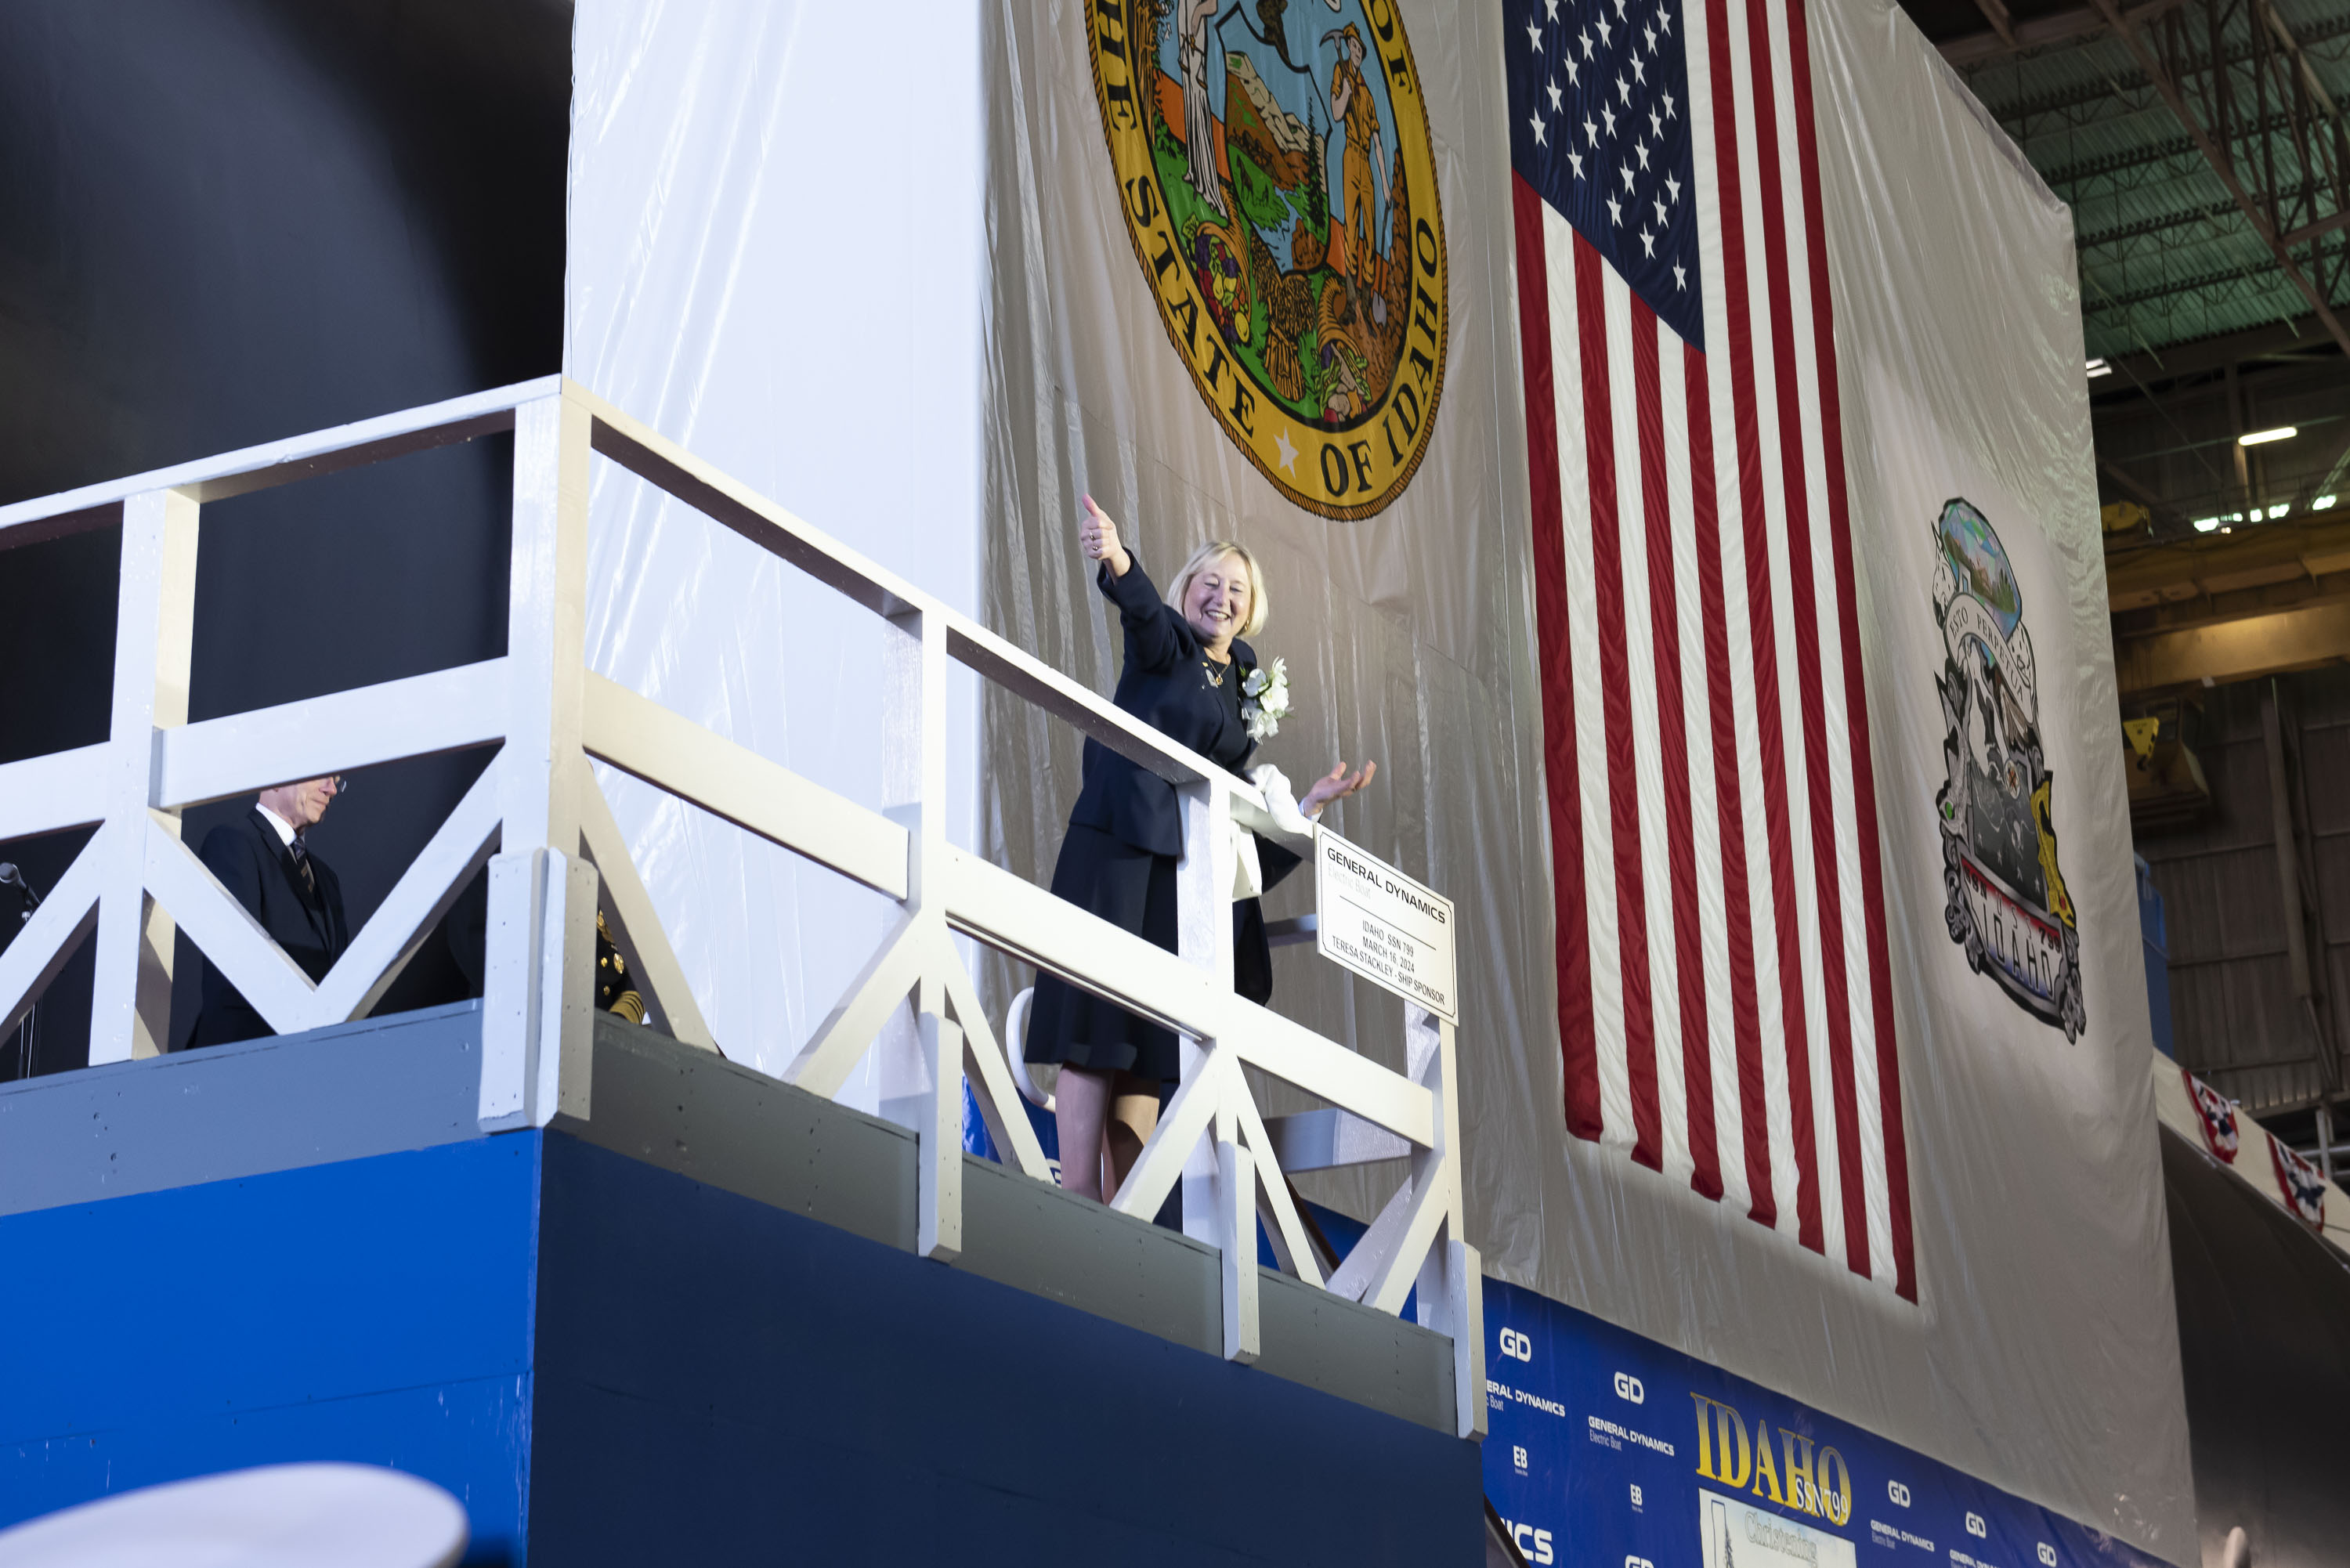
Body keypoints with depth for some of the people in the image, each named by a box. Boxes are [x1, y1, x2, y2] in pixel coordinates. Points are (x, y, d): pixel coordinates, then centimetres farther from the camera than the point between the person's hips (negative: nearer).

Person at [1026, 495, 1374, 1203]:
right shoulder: (1165, 644, 8)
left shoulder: (1242, 686, 22)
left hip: (1191, 866, 6)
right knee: (1098, 1022, -13)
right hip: (1121, 848, -5)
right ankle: (1077, 1202, -19)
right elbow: (1141, 607, -17)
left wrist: (1311, 802, 13)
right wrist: (1115, 559, -38)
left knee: (1145, 1044, 0)